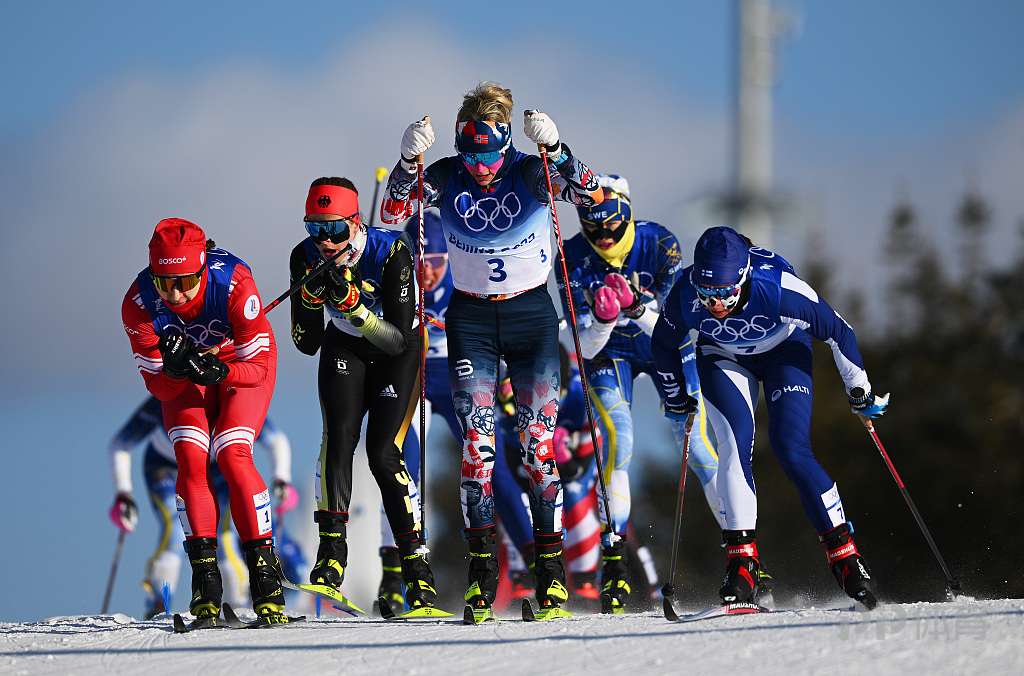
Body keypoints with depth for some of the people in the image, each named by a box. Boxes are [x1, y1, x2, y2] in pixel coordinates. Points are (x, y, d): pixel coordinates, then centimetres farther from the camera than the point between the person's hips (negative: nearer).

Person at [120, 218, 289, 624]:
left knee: (232, 456, -20)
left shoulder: (233, 283, -36)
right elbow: (159, 387, -22)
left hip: (242, 363, -2)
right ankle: (204, 574, -13)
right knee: (190, 458, -17)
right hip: (183, 380, 2)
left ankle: (264, 569, -14)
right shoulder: (139, 304, -29)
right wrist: (175, 370, -45)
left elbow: (258, 365, -27)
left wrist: (219, 372, -47)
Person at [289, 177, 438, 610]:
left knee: (383, 453, -16)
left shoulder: (391, 252, -30)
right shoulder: (306, 258, -19)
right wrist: (312, 296, -32)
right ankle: (332, 551, -22)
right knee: (339, 437, -20)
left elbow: (400, 339, -30)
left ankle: (415, 563, -7)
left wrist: (352, 303, -42)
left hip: (397, 354, -3)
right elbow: (307, 344, -14)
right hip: (345, 350, 3)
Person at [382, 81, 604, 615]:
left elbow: (592, 195, -25)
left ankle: (550, 564, 1)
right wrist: (409, 160, -31)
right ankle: (481, 561, 1)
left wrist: (553, 148, -39)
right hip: (471, 319, 1)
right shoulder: (447, 176, -6)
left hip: (531, 314, -1)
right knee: (476, 443, -6)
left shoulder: (531, 172, -11)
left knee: (537, 442, -4)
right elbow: (392, 213, -16)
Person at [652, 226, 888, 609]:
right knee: (735, 444, -20)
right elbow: (665, 346, -8)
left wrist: (859, 389, -11)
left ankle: (844, 553, -6)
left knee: (792, 450, -16)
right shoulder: (685, 297, -31)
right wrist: (676, 397, 5)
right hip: (723, 358, 2)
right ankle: (742, 558, -18)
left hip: (784, 349, -2)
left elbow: (836, 330, -22)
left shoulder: (778, 288, -38)